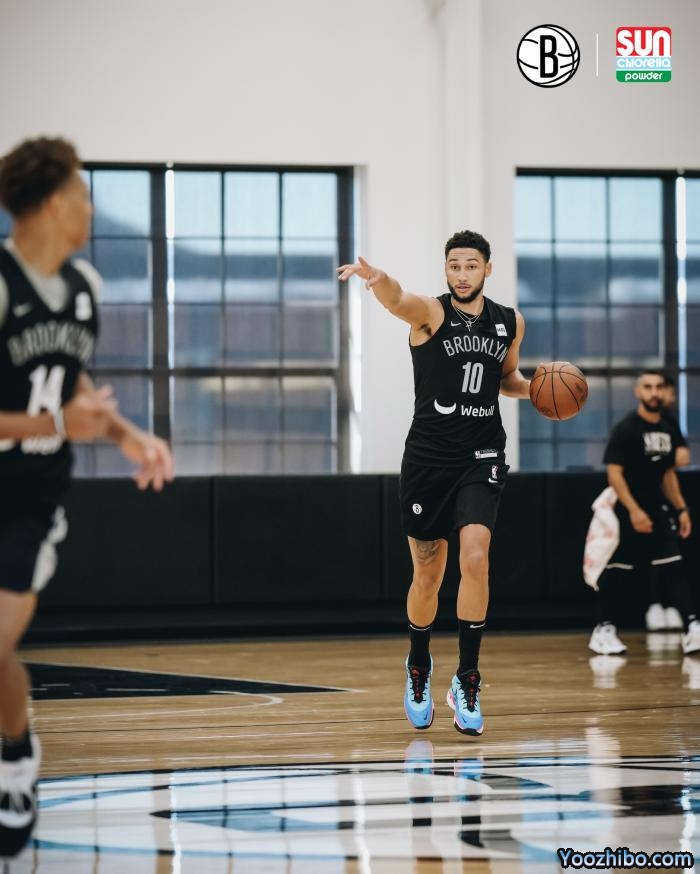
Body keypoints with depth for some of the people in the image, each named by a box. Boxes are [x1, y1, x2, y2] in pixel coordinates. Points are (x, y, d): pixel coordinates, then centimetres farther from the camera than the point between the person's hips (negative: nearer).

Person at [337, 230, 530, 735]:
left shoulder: (510, 323, 7)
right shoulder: (431, 312, -7)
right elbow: (397, 299, -31)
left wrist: (536, 388, 2)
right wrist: (376, 277, -55)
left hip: (482, 457, 2)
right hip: (429, 458, -1)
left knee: (475, 557, -19)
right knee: (428, 576, 7)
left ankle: (467, 679, -10)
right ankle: (419, 667, 33)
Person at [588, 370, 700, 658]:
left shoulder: (667, 431, 9)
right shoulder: (625, 429, -12)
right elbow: (614, 473, -16)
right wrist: (634, 510, -24)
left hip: (658, 511, 5)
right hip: (626, 513, -5)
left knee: (673, 569, -6)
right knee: (613, 572, 2)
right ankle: (604, 630, 15)